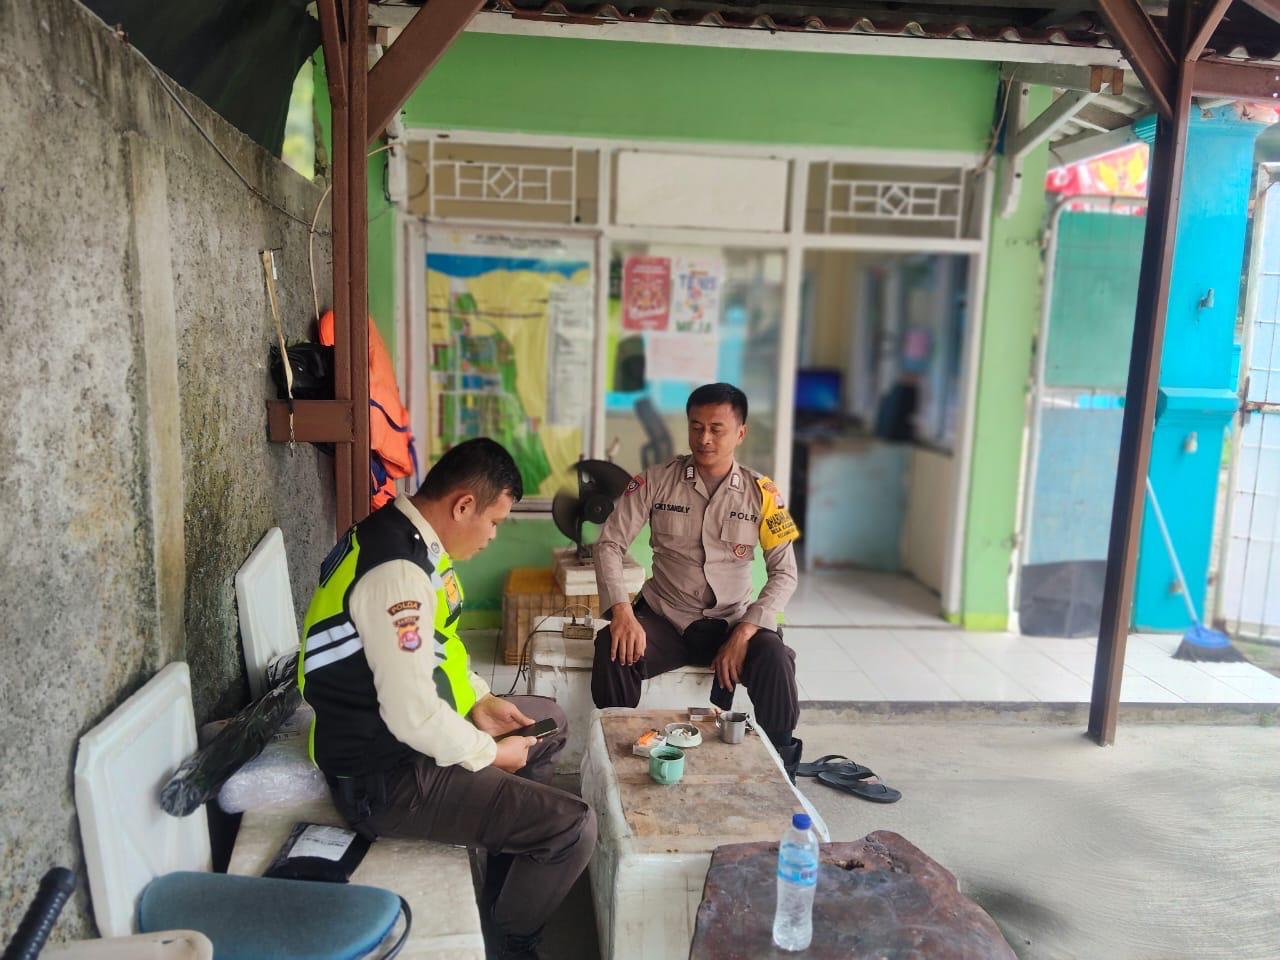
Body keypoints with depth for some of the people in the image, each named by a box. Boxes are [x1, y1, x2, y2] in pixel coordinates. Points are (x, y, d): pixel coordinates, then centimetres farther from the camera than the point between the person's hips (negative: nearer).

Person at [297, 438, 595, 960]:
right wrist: (489, 754, -13)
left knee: (549, 720, 24)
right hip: (387, 778, -10)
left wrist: (479, 700, 6)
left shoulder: (404, 535, 3)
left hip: (409, 732, 11)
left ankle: (507, 880, 35)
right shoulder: (397, 570, -29)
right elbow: (414, 716, -30)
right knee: (573, 827, -15)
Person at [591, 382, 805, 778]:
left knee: (775, 660, -31)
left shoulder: (762, 493, -2)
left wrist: (744, 633, -19)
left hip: (732, 621, 0)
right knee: (612, 649, -31)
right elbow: (609, 543, -5)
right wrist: (621, 611, -22)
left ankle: (780, 772, -7)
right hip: (664, 618, 0)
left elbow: (784, 573, -4)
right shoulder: (656, 481, -2)